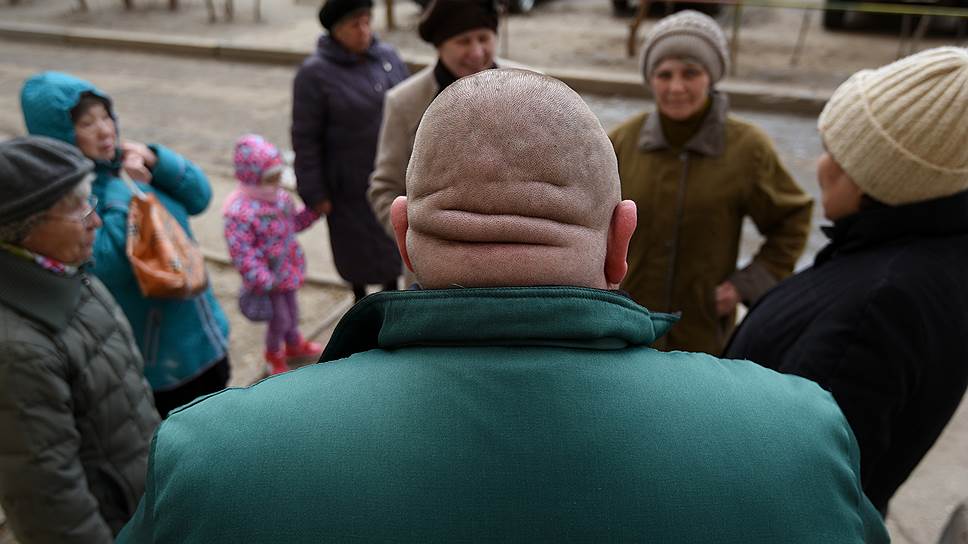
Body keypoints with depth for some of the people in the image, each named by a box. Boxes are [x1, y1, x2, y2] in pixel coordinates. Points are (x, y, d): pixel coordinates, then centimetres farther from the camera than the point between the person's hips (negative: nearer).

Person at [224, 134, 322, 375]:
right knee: (279, 318, 8)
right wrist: (261, 279, -31)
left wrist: (315, 210, 3)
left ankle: (294, 344, 53)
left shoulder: (281, 198, -2)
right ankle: (274, 354, 37)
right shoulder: (240, 212, -28)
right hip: (268, 278, -7)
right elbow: (241, 252, -28)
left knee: (292, 309, 26)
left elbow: (294, 223, 15)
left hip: (289, 269, 8)